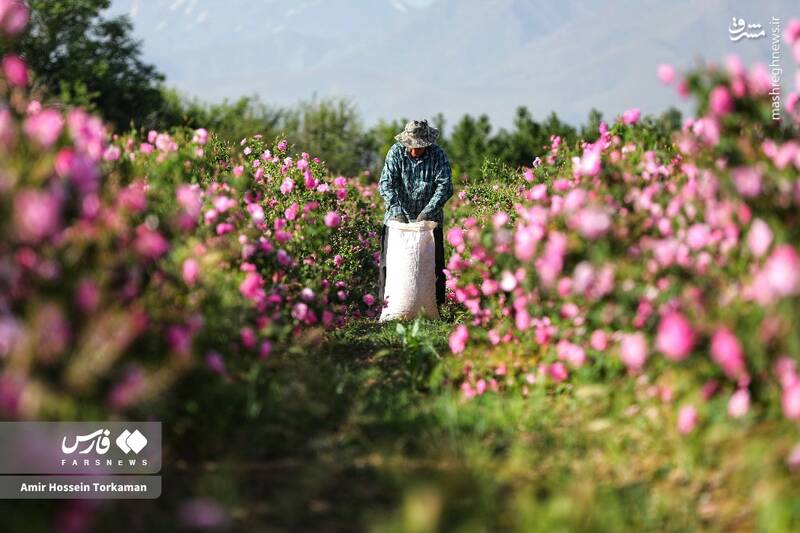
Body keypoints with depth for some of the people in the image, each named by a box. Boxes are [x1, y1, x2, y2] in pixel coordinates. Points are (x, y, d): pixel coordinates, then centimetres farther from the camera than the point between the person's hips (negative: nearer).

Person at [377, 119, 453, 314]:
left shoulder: (438, 155, -8)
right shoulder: (396, 152, -7)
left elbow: (445, 187, -14)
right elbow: (385, 183, -12)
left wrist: (427, 212, -25)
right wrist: (397, 211, -25)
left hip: (429, 217, 0)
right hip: (399, 216, 0)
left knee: (433, 261, 0)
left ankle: (433, 303, 7)